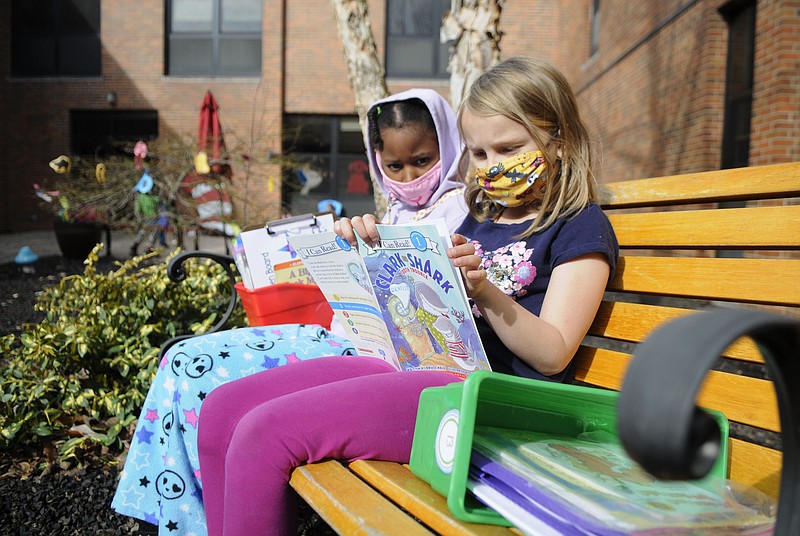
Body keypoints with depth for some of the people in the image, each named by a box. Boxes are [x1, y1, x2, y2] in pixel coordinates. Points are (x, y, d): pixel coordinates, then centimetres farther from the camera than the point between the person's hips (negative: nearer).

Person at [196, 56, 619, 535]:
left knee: (265, 433, -22)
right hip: (418, 367, 8)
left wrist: (484, 289, -24)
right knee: (223, 409, -3)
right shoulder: (479, 217, 23)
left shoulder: (581, 226, 1)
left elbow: (553, 355, -9)